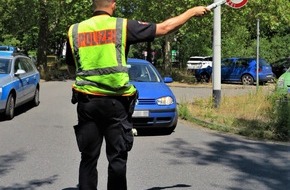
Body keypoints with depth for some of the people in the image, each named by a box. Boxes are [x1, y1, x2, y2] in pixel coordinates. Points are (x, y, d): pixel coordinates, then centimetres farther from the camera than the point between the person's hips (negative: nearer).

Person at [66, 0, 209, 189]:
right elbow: (164, 28, 3)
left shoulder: (75, 31, 4)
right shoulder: (123, 26, -3)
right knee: (117, 158, 7)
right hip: (115, 102, -2)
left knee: (88, 158, 9)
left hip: (86, 101, 3)